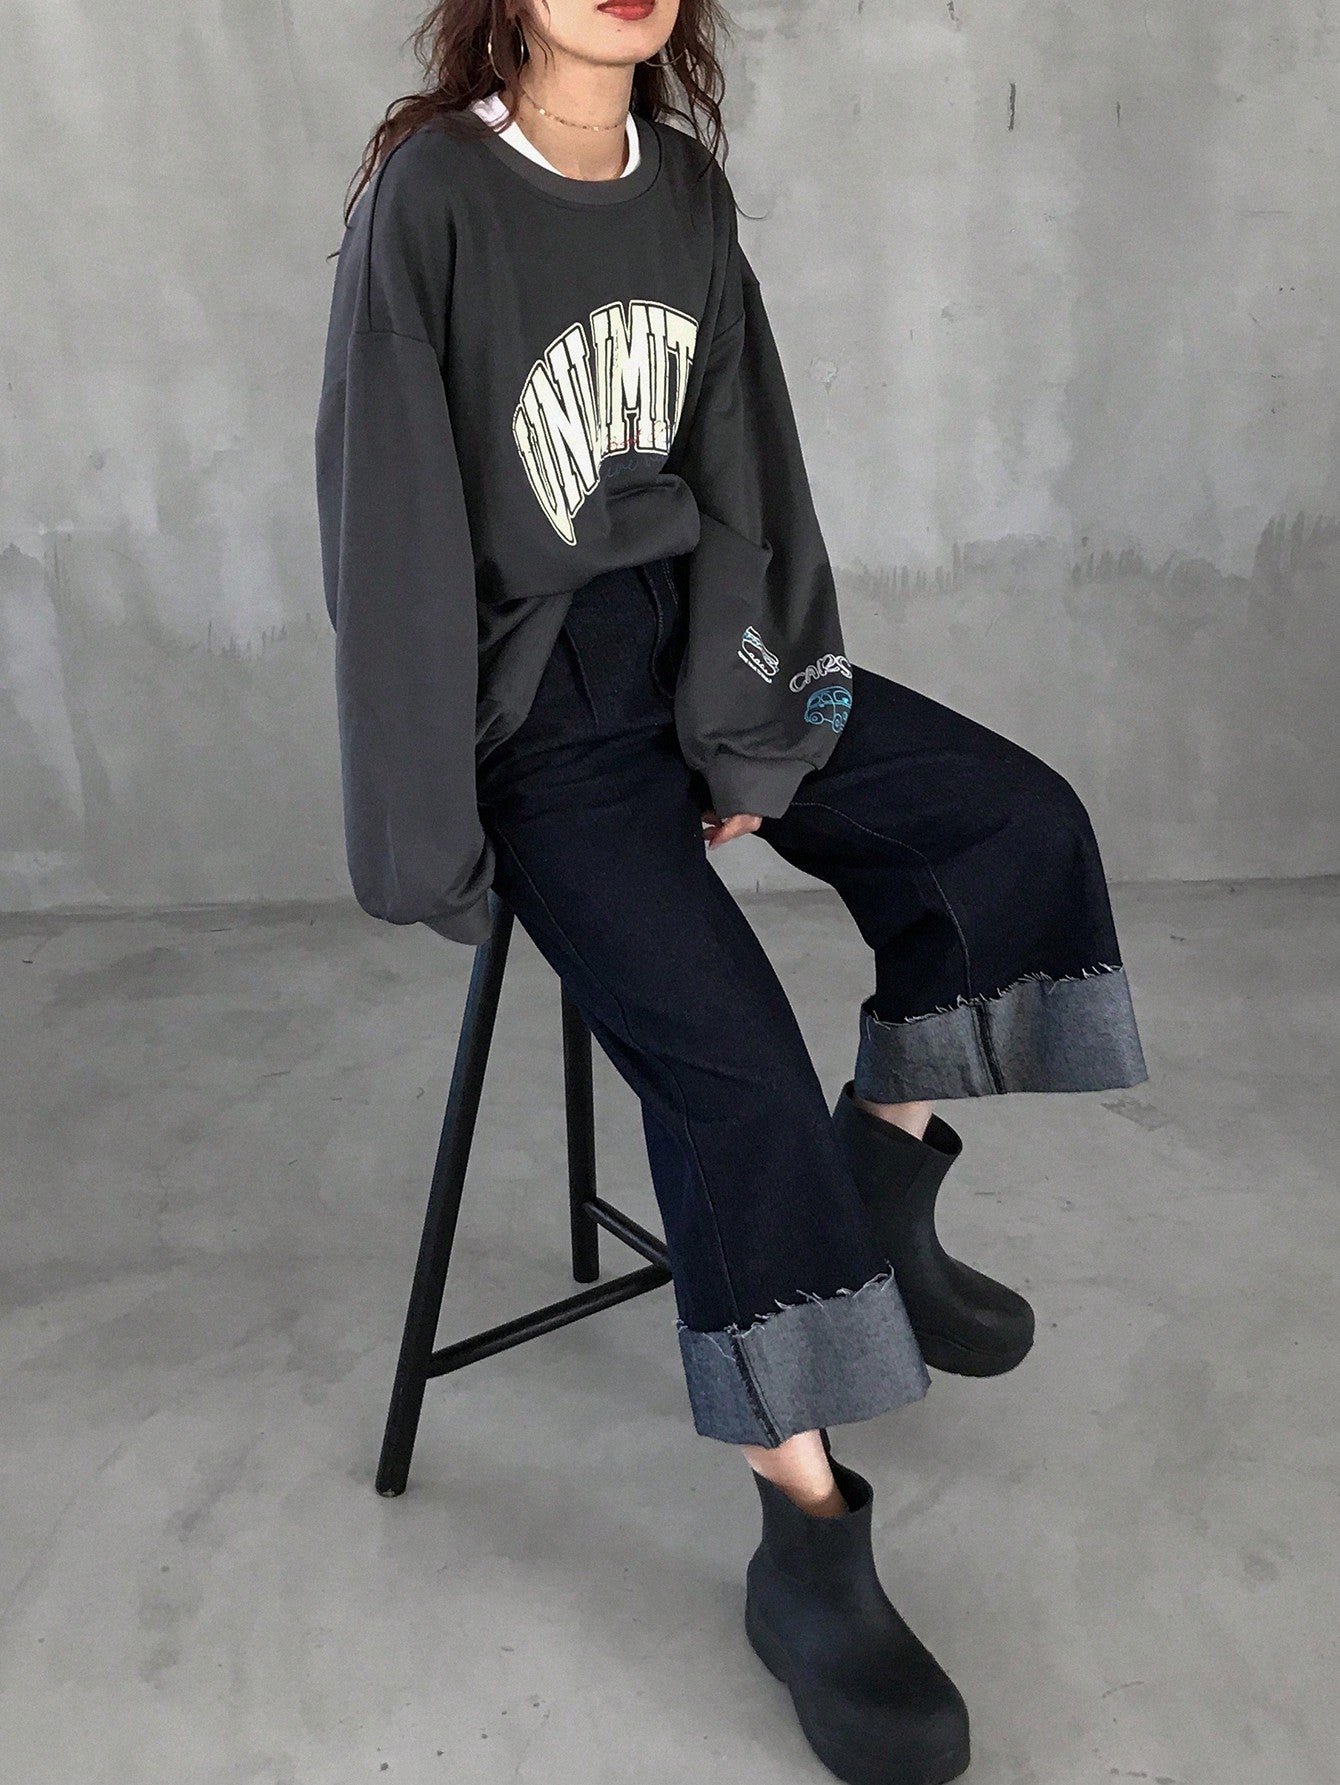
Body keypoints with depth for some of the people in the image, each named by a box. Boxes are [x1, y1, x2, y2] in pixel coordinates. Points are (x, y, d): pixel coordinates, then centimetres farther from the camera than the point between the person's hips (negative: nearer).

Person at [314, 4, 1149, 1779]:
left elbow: (738, 479, 3)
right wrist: (434, 844, -13)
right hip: (541, 702, -7)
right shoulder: (428, 195, -13)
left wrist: (751, 727, -7)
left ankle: (880, 1196, 11)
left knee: (1022, 823, -4)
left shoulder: (686, 188, 5)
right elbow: (394, 528, -14)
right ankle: (809, 1544, -7)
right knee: (735, 1067, -22)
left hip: (692, 640, 7)